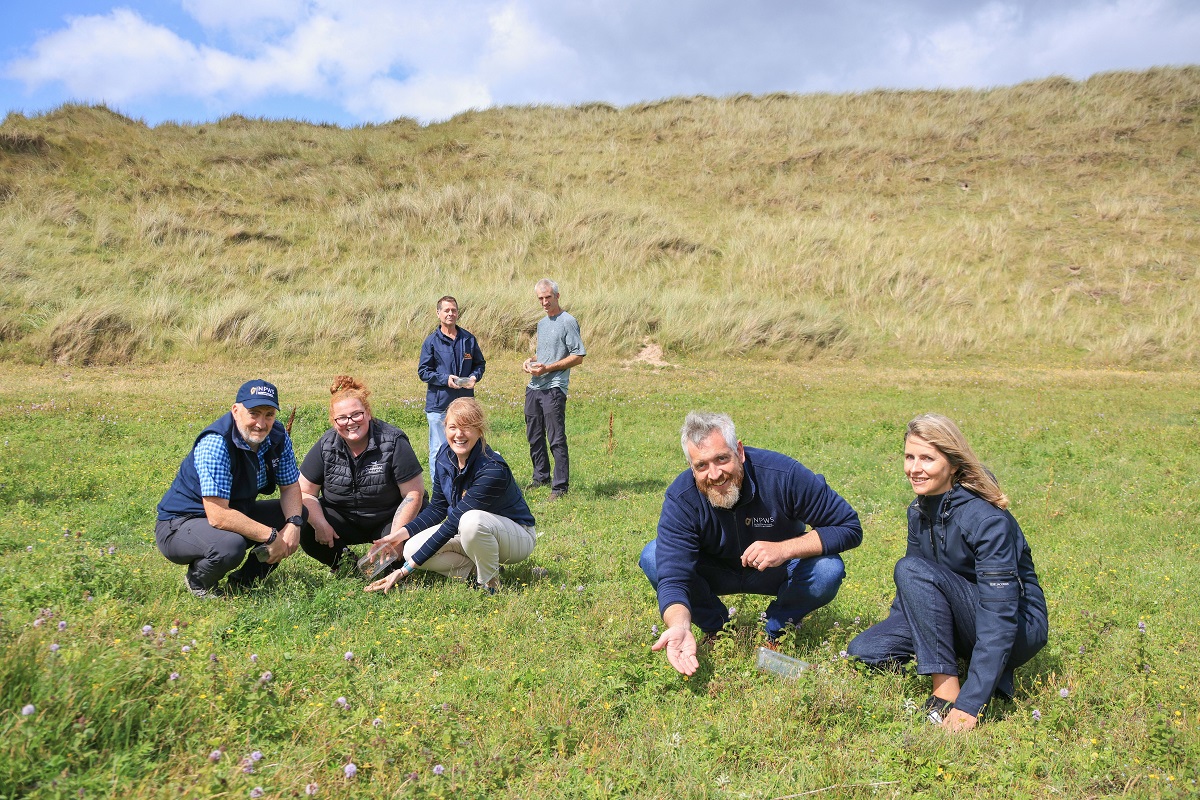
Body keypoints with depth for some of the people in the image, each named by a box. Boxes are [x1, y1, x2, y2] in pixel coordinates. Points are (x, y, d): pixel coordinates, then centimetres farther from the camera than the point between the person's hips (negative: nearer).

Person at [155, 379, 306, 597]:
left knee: (299, 512, -5)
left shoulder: (277, 435, -8)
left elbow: (290, 487, 0)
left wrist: (293, 524, -20)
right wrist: (271, 536, -30)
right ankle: (197, 580, -1)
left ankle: (243, 582, 6)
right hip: (180, 524, -8)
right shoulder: (215, 443, -30)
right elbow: (218, 516, -34)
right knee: (230, 545, -37)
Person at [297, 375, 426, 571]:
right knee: (305, 531, -23)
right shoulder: (326, 446, -7)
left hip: (388, 519, -2)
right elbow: (305, 491, -4)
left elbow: (414, 493, -17)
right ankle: (341, 559, 8)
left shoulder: (393, 442, -18)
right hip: (342, 518, 3)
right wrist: (320, 525, -21)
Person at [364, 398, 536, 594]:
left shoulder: (493, 470, -30)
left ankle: (490, 582, -14)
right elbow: (437, 508, 5)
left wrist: (405, 570, -29)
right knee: (411, 548, -16)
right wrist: (401, 533, -12)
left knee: (472, 520, -39)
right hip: (471, 533, 6)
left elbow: (453, 523, -30)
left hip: (517, 536, -6)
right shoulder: (445, 455, -8)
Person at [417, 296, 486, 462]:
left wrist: (474, 377, -5)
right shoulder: (431, 341, -1)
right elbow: (423, 371, -2)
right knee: (439, 450, 0)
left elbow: (479, 363, 17)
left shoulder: (469, 339, 8)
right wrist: (445, 379, -16)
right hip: (439, 405, -3)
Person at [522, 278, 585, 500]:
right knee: (534, 436, 13)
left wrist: (547, 368, -16)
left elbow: (578, 356, -11)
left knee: (556, 440, -7)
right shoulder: (541, 323, 19)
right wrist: (530, 361, 9)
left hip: (554, 388, -8)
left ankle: (561, 486, -2)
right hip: (534, 387, 8)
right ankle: (541, 478, 27)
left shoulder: (568, 321, -6)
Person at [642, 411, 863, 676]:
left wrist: (784, 549, -38)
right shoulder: (680, 500, -28)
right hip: (716, 572, 1)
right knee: (652, 558, -25)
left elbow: (850, 527, -25)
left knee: (828, 570, -31)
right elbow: (672, 577, -35)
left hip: (778, 572, 0)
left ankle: (775, 630, 0)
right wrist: (680, 627, -57)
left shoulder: (784, 475, -30)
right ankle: (716, 628, -1)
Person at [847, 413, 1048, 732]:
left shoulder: (987, 519, -25)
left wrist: (970, 705, -34)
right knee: (864, 650, -11)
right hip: (962, 624, 7)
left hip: (1019, 630, -7)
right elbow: (909, 594, 13)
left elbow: (999, 619, -30)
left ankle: (948, 692, -23)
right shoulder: (919, 511, -1)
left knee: (913, 569, -28)